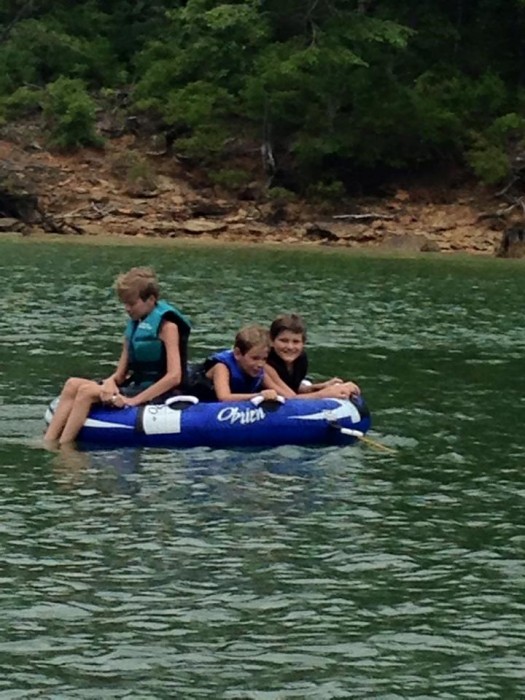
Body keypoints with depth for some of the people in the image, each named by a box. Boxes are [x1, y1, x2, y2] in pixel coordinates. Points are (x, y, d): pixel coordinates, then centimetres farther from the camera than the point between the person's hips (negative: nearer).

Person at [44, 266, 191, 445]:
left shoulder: (166, 325, -9)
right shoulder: (134, 325, 16)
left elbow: (174, 376, -19)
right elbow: (121, 373, 13)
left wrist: (135, 400, -22)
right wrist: (111, 382, -13)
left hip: (155, 394, -8)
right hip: (134, 387, 8)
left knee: (87, 391, -23)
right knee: (73, 384, -8)